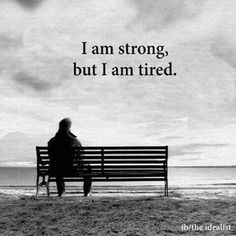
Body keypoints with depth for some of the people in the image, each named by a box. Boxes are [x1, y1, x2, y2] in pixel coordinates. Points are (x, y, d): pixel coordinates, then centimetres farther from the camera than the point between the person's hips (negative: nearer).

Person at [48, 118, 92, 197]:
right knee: (87, 167, 27)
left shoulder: (52, 142, -8)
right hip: (72, 170, -3)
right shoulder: (75, 141, -15)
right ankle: (87, 192, 32)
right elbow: (81, 158, -7)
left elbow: (51, 158, 5)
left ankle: (60, 191, 47)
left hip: (57, 171, 3)